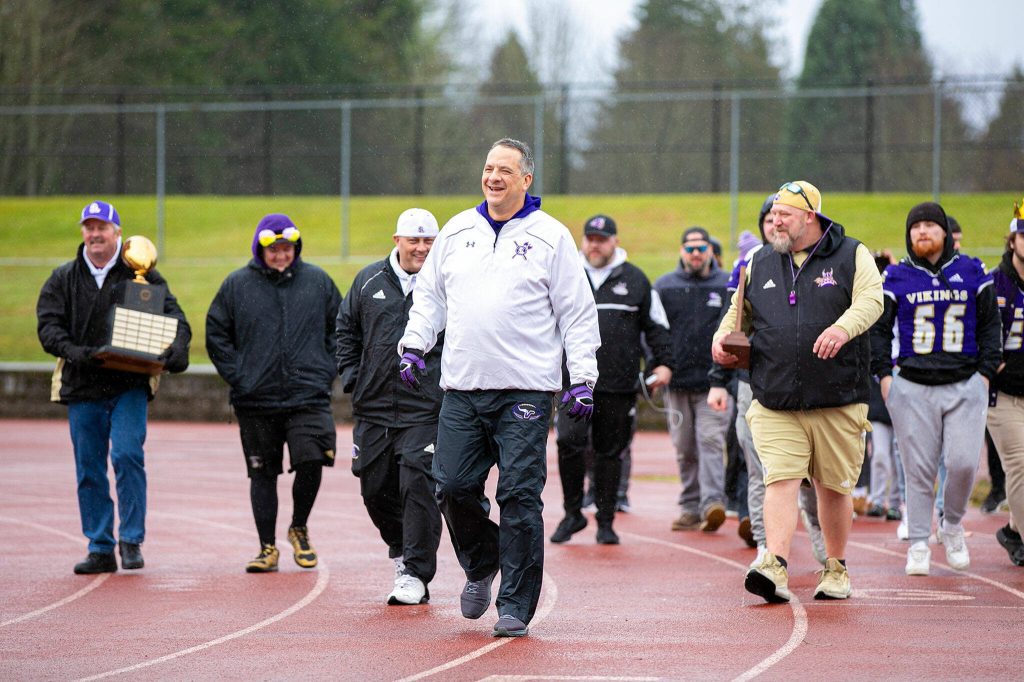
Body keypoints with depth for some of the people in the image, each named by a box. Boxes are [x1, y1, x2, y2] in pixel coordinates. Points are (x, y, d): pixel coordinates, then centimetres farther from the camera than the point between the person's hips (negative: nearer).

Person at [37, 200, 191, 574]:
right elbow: (48, 325, 2)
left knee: (127, 455, -16)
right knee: (89, 469, 4)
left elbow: (171, 312, 1)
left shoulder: (142, 275, 5)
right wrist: (72, 351, -18)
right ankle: (100, 549, 11)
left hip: (130, 386, -3)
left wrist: (178, 346, -20)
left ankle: (131, 541, -6)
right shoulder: (63, 279, 10)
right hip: (82, 388, 3)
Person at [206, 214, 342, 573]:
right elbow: (216, 334, 9)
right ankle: (267, 547, 14)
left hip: (309, 396, 0)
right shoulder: (236, 285, 4)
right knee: (263, 475, 5)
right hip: (256, 400, 0)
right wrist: (236, 376, -1)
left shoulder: (317, 281, 6)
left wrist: (326, 369, 4)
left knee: (311, 463, -13)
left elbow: (340, 327, 14)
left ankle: (299, 528, 13)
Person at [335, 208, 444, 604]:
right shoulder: (370, 281, 9)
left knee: (418, 487, -10)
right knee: (376, 489, 9)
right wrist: (351, 376, 12)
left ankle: (416, 574, -4)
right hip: (374, 408, 4)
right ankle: (402, 550, 34)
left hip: (426, 411, -4)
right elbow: (346, 328, 21)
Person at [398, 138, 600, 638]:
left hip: (525, 390, -4)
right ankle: (481, 566, 27)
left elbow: (578, 313, 2)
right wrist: (415, 344, 9)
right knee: (453, 487, -1)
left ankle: (515, 606, 1)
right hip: (461, 389, 4)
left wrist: (582, 377, -4)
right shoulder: (457, 232, 13)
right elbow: (430, 294, 23)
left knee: (519, 497, -6)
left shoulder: (550, 237, 2)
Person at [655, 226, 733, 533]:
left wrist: (725, 377, -3)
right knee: (685, 448, 8)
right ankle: (690, 507, 15)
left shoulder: (727, 286, 5)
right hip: (677, 381, 3)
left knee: (711, 441, -13)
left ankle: (712, 503, -20)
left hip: (714, 383, -3)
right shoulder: (664, 286, 10)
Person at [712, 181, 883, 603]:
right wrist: (723, 335, 7)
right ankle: (775, 567, -24)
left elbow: (870, 300, -12)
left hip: (837, 401, -2)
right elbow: (740, 311, 28)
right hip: (774, 403, 2)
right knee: (780, 479, -14)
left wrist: (843, 328, -32)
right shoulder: (760, 264, 15)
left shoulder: (852, 256, 4)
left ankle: (836, 569, 24)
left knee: (834, 486, 7)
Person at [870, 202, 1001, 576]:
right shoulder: (896, 277, 7)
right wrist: (884, 374, -2)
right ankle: (918, 545, 7)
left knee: (964, 462, -10)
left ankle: (953, 524, 16)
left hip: (965, 386, 0)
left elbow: (989, 325, 12)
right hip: (912, 388, 0)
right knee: (919, 470, -2)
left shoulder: (972, 272, 9)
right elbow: (879, 328, 9)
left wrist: (985, 373, 3)